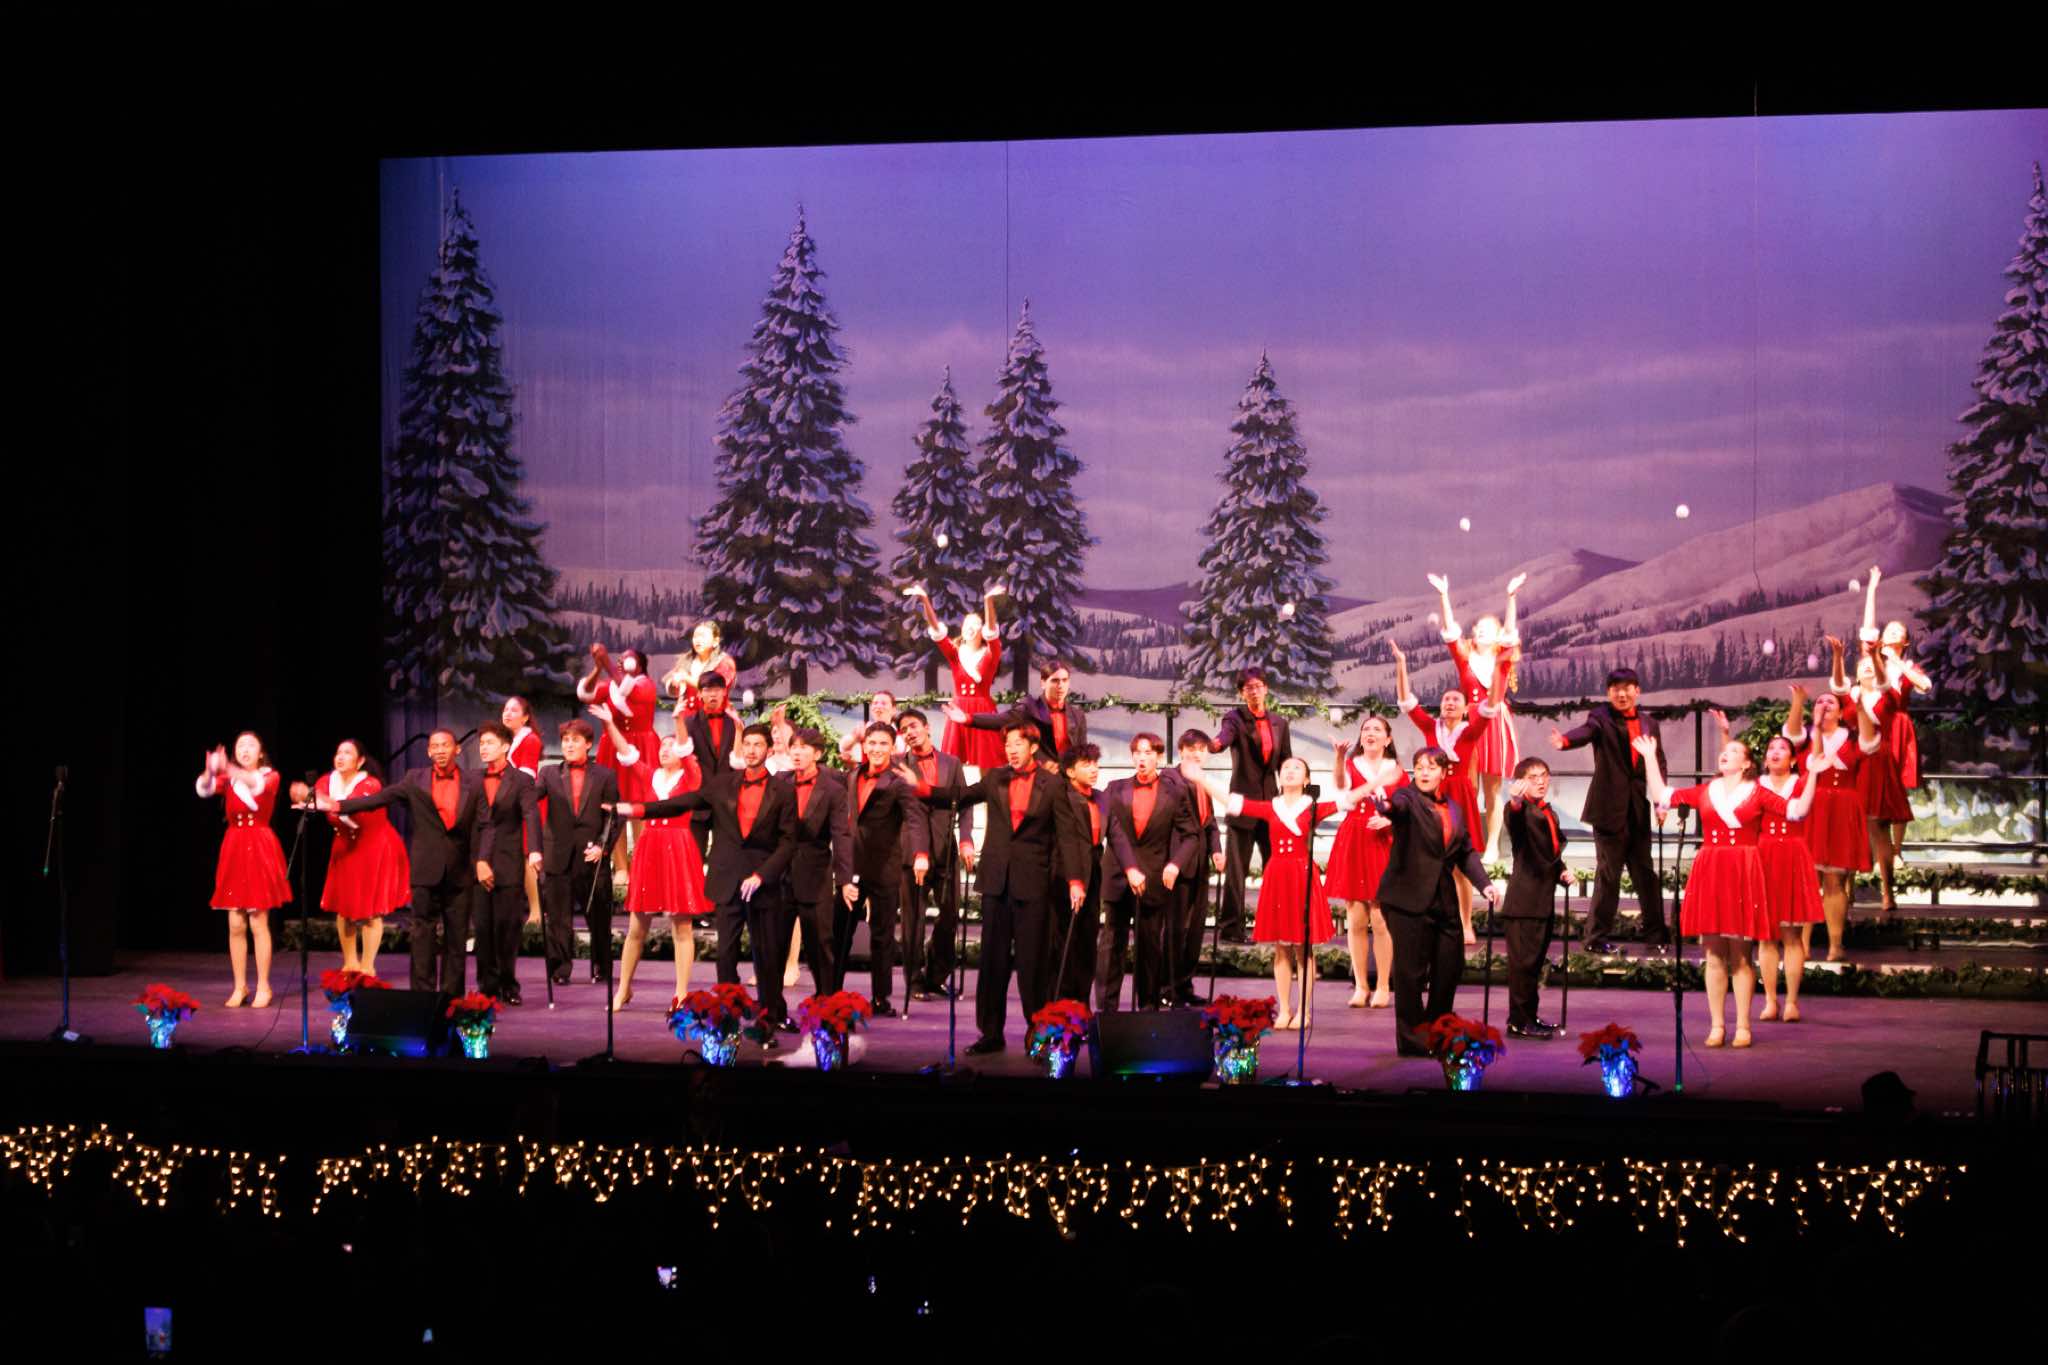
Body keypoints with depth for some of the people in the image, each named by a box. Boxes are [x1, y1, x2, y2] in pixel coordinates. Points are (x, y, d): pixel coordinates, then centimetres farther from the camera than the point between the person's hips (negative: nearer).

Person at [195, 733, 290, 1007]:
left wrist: (230, 770, -44)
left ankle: (263, 987, 5)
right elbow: (203, 789, -14)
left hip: (260, 850, -3)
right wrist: (210, 772, -38)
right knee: (236, 925, 3)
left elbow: (256, 783, -25)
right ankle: (240, 987, 11)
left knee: (258, 923, -3)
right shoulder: (227, 779, 7)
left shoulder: (270, 776, 0)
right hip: (233, 851, 3)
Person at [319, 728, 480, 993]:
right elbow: (378, 798, 1)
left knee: (456, 938, 4)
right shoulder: (416, 780, 5)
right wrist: (338, 806, -6)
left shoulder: (473, 783, 3)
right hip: (426, 871, 0)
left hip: (460, 872, 0)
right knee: (423, 936, 0)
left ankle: (452, 998, 10)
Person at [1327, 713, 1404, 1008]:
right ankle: (1360, 986, 9)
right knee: (1356, 920, 1)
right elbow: (1341, 786, -17)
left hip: (1383, 846, -1)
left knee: (1380, 920, -4)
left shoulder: (1397, 772, 8)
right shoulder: (1352, 765, 6)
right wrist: (1339, 759, -35)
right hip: (1353, 843, 1)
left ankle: (1383, 987, 4)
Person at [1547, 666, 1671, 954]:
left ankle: (1655, 933, 23)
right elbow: (1587, 731, -25)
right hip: (1610, 808, -5)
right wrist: (1565, 740, -48)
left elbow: (1659, 764, 16)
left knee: (1646, 873, 12)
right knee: (1608, 873, -3)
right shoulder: (1601, 717, -4)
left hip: (1639, 809, 5)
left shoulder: (1649, 723, 12)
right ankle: (1597, 937, 4)